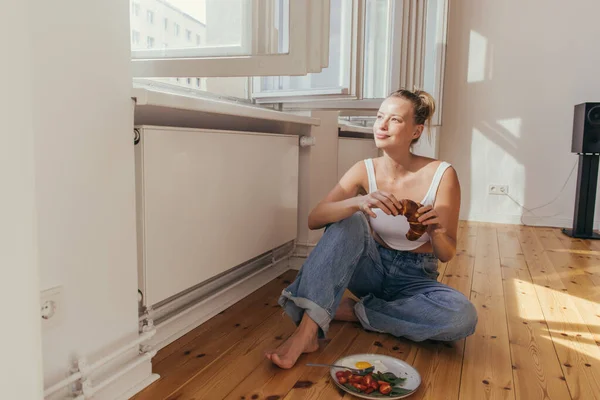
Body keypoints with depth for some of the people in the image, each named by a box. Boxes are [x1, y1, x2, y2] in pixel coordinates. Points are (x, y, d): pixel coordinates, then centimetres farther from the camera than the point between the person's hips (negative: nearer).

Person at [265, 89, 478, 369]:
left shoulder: (441, 175, -14)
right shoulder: (365, 171, -9)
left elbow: (446, 254, -9)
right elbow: (314, 219, -20)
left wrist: (436, 231, -33)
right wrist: (357, 202, -38)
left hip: (414, 278, 0)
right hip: (373, 266, 1)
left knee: (463, 316, -31)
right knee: (349, 221, -29)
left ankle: (355, 311, -15)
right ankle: (307, 330, -36)